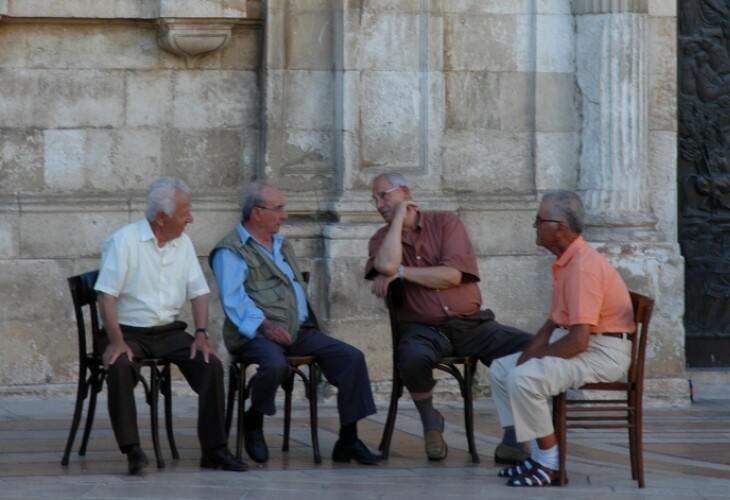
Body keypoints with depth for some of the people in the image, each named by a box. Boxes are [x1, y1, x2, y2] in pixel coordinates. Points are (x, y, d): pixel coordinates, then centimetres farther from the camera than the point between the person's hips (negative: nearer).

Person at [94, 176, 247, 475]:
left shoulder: (183, 243, 9)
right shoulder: (124, 241, -8)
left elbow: (199, 292, 9)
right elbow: (106, 294, -14)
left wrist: (201, 335, -7)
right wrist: (117, 341, -24)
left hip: (169, 331, 5)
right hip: (129, 331, -5)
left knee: (211, 364, -18)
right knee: (120, 367, -35)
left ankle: (214, 449, -12)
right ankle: (132, 450, -32)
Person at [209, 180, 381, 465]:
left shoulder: (282, 246, 27)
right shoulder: (230, 251, 0)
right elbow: (234, 299, -13)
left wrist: (309, 322, 13)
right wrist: (264, 324, -26)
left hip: (298, 331, 7)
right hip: (255, 334, -7)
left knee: (352, 357, -12)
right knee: (276, 364, -39)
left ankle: (348, 439, -11)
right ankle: (253, 423, -10)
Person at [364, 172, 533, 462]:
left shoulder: (445, 223, 7)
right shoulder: (382, 239, 9)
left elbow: (452, 275, -8)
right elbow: (387, 265, -17)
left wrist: (399, 272, -9)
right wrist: (398, 219, -5)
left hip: (471, 323, 1)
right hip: (423, 329, -1)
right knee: (413, 356, -38)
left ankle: (512, 443, -14)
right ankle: (431, 424, -7)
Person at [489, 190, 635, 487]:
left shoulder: (583, 266, -23)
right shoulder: (566, 262, 10)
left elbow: (579, 339, -28)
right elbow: (554, 322, 19)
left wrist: (534, 359, -15)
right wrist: (529, 354, 2)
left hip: (603, 353, -11)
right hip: (579, 343, 11)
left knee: (523, 379, -27)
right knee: (501, 369, 10)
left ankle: (550, 463, -14)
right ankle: (539, 454, 7)